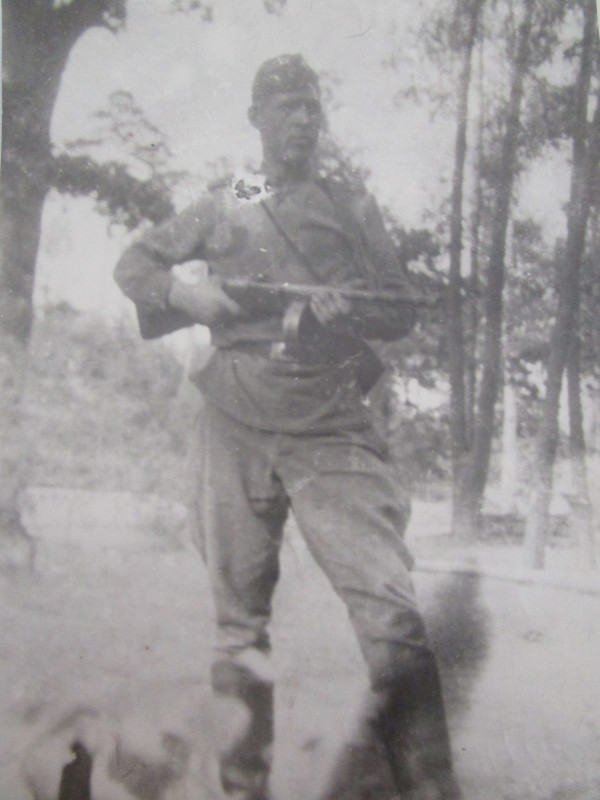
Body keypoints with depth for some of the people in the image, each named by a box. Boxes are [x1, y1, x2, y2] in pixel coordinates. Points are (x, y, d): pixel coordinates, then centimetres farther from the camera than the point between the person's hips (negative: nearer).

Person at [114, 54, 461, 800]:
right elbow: (133, 263, 20)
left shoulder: (354, 208, 13)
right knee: (240, 613, 10)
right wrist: (183, 293, -2)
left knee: (390, 613, -15)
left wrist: (354, 310, -11)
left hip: (334, 428, -1)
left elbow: (403, 309, 12)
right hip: (236, 423, 1)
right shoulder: (221, 206, 13)